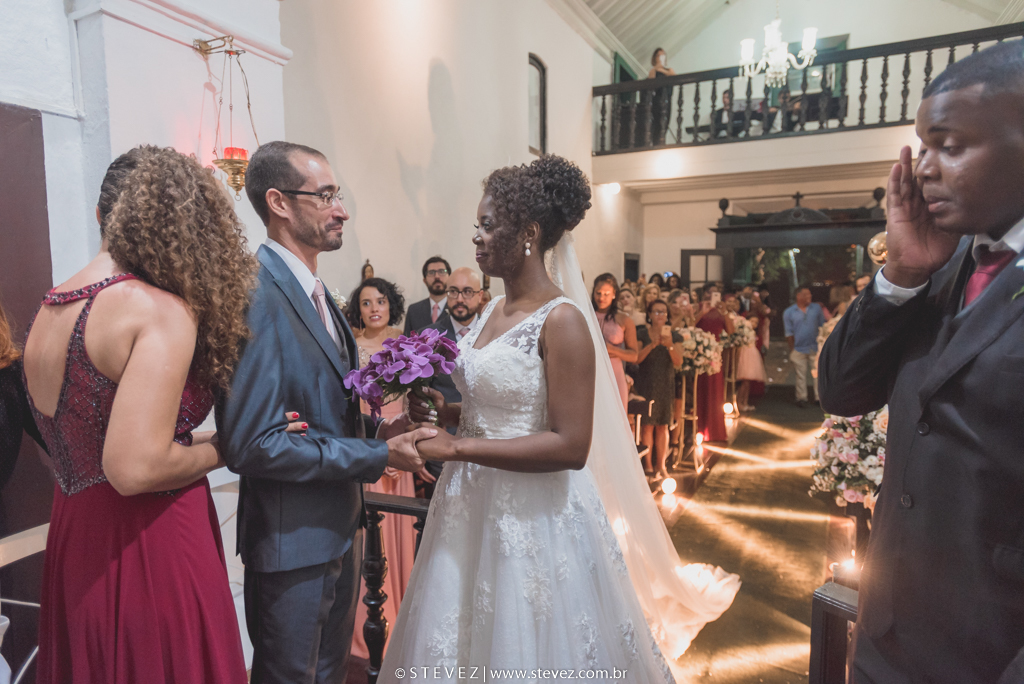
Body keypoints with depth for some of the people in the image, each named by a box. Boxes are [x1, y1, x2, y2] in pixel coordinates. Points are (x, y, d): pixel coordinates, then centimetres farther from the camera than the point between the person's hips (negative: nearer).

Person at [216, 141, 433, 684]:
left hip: (340, 526, 9)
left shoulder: (314, 291, 7)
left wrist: (376, 429, -3)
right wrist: (378, 456, -23)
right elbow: (252, 444, -26)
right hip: (292, 542, -8)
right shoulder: (256, 297, -23)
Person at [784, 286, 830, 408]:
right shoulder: (789, 312, 0)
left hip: (815, 348, 1)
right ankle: (801, 398, 14)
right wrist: (792, 349, -1)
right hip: (799, 350, -1)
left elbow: (822, 326, 9)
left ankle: (819, 397, 14)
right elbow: (789, 333, 1)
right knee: (801, 375, 5)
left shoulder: (817, 308, 4)